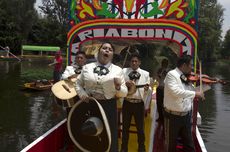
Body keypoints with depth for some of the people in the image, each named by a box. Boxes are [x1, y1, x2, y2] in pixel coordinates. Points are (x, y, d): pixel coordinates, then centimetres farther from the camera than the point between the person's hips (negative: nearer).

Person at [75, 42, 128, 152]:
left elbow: (124, 93, 0)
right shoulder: (87, 67, 4)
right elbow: (78, 83, 13)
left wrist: (118, 87, -21)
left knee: (109, 136, 12)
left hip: (109, 106, -1)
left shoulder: (117, 70, 0)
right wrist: (82, 94, -6)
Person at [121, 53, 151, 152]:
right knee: (125, 126, 12)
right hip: (127, 103, 0)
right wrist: (126, 84, -19)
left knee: (140, 127, 10)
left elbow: (148, 89, 2)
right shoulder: (124, 71, 4)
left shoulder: (145, 73, 5)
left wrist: (147, 88, -21)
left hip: (139, 104, 0)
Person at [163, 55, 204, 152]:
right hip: (173, 116, -7)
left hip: (186, 115, 7)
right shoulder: (171, 74, -14)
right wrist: (194, 94, -26)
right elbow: (176, 91, -29)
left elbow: (193, 89, 17)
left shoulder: (186, 77, 7)